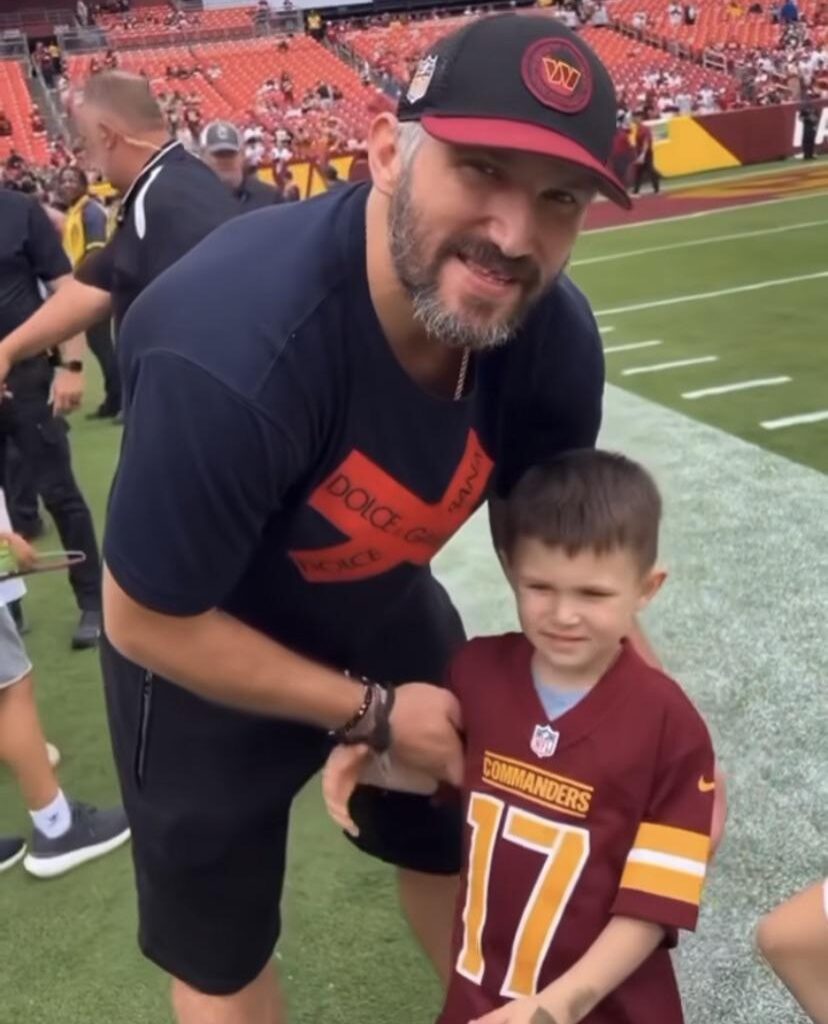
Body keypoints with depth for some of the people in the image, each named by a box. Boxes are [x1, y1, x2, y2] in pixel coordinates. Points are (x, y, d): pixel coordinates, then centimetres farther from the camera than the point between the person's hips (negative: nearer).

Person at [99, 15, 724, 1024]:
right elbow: (148, 624, -27)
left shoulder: (553, 336, -23)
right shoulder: (230, 352, -42)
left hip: (381, 609, 5)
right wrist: (372, 711, -19)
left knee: (455, 847, 27)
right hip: (204, 648, -5)